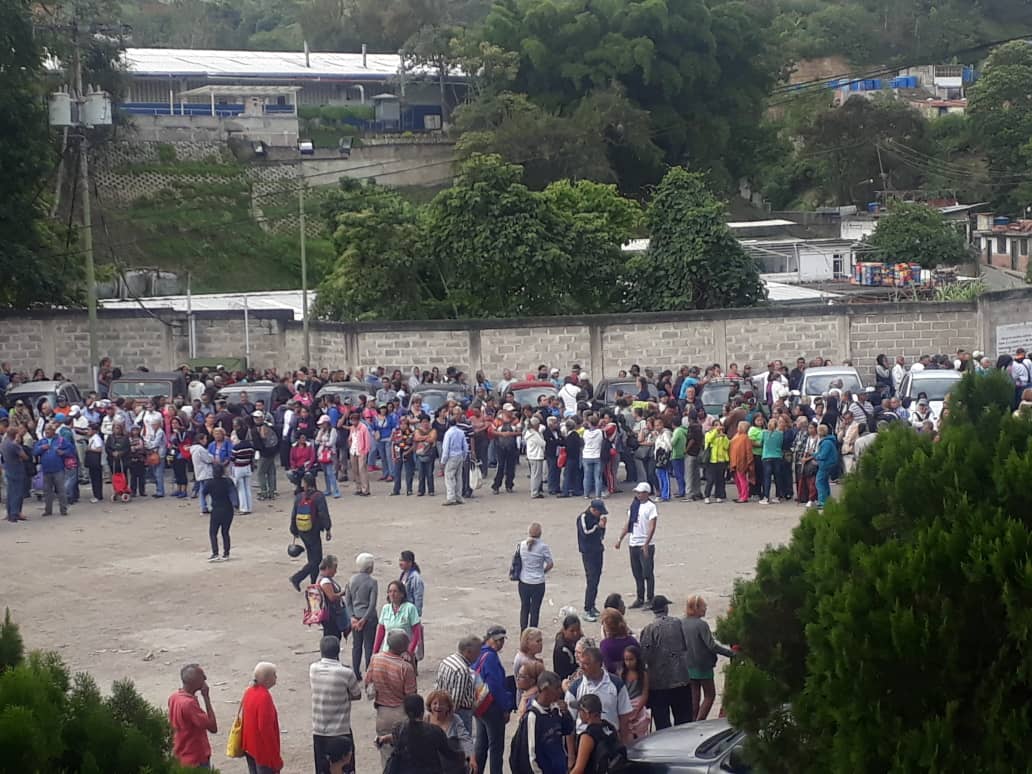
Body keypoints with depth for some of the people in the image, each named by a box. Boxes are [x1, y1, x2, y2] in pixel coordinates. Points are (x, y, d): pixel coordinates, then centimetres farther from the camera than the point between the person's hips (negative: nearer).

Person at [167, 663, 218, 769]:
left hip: (180, 759, 9)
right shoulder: (189, 703, -27)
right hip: (196, 761, -9)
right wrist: (206, 697, -22)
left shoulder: (174, 698, 1)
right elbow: (213, 727, -25)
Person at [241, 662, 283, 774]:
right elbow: (265, 728, -25)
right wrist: (275, 758, -20)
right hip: (263, 750, -9)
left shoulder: (249, 692, 4)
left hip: (250, 747, 9)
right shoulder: (264, 697, -24)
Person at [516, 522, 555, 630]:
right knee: (535, 609, 8)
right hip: (538, 583, -3)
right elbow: (550, 564, -9)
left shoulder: (522, 545, -6)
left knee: (524, 607, 16)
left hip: (524, 582, 3)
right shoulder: (543, 546, -14)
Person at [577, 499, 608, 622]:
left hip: (598, 551, 8)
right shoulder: (583, 518, -12)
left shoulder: (597, 517, 11)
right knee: (591, 581, -12)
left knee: (596, 579, 11)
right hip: (588, 553, -8)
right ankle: (587, 610, -11)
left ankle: (592, 606, 22)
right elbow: (585, 533, -23)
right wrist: (599, 526, -20)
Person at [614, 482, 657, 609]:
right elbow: (628, 524, 16)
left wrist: (646, 544, -23)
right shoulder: (634, 506, 10)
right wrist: (620, 539, 10)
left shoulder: (650, 507, -9)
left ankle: (649, 599, 6)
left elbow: (652, 527, -15)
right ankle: (639, 599, 20)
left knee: (647, 573, -1)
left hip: (646, 545, -7)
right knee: (637, 574, 12)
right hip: (633, 544, 7)